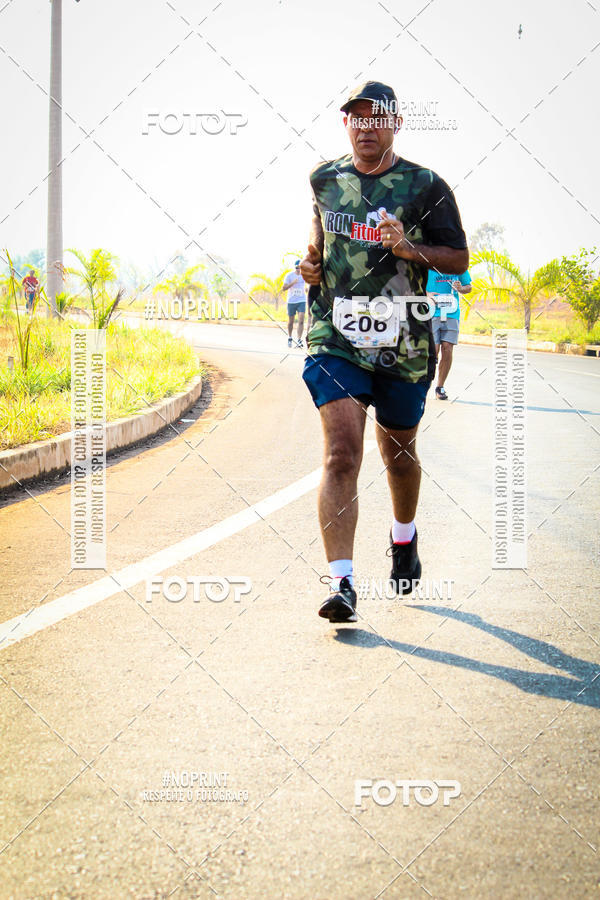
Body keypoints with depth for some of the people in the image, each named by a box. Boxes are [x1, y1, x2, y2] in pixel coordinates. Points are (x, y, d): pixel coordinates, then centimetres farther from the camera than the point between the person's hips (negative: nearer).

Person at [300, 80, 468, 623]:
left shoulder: (426, 187, -2)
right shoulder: (324, 180, 7)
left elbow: (459, 258, -1)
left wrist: (411, 248, -18)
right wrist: (312, 259, 8)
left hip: (403, 344, 0)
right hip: (336, 338, 0)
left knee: (398, 450, 16)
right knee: (341, 454, -14)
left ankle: (404, 537, 46)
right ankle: (341, 583, -18)